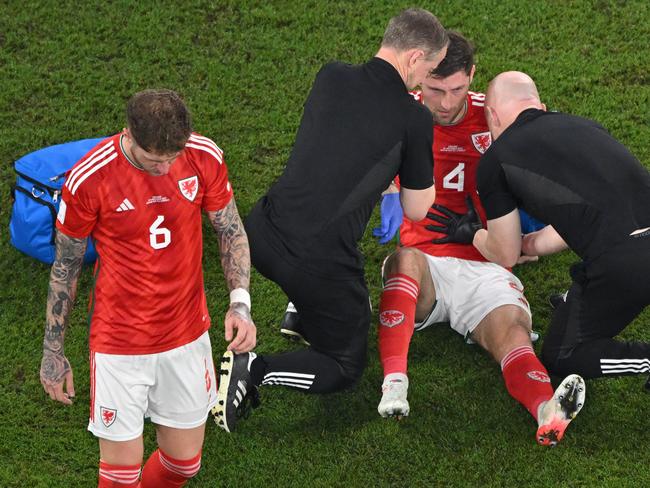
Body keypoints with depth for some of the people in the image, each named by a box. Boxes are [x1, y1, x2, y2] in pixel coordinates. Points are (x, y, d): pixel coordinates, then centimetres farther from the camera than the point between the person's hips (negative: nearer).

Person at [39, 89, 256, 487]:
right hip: (119, 345, -3)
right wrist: (53, 351, 2)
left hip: (187, 335, 3)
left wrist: (240, 303, -12)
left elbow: (232, 231, 4)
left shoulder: (204, 157, -11)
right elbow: (66, 266, -5)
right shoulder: (89, 179, -19)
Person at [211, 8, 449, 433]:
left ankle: (302, 313, 38)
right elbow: (417, 210, 4)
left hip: (263, 235, 6)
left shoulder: (331, 77, 4)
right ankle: (255, 372, -9)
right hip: (320, 264, -6)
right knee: (346, 368, 13)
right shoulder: (414, 119, -9)